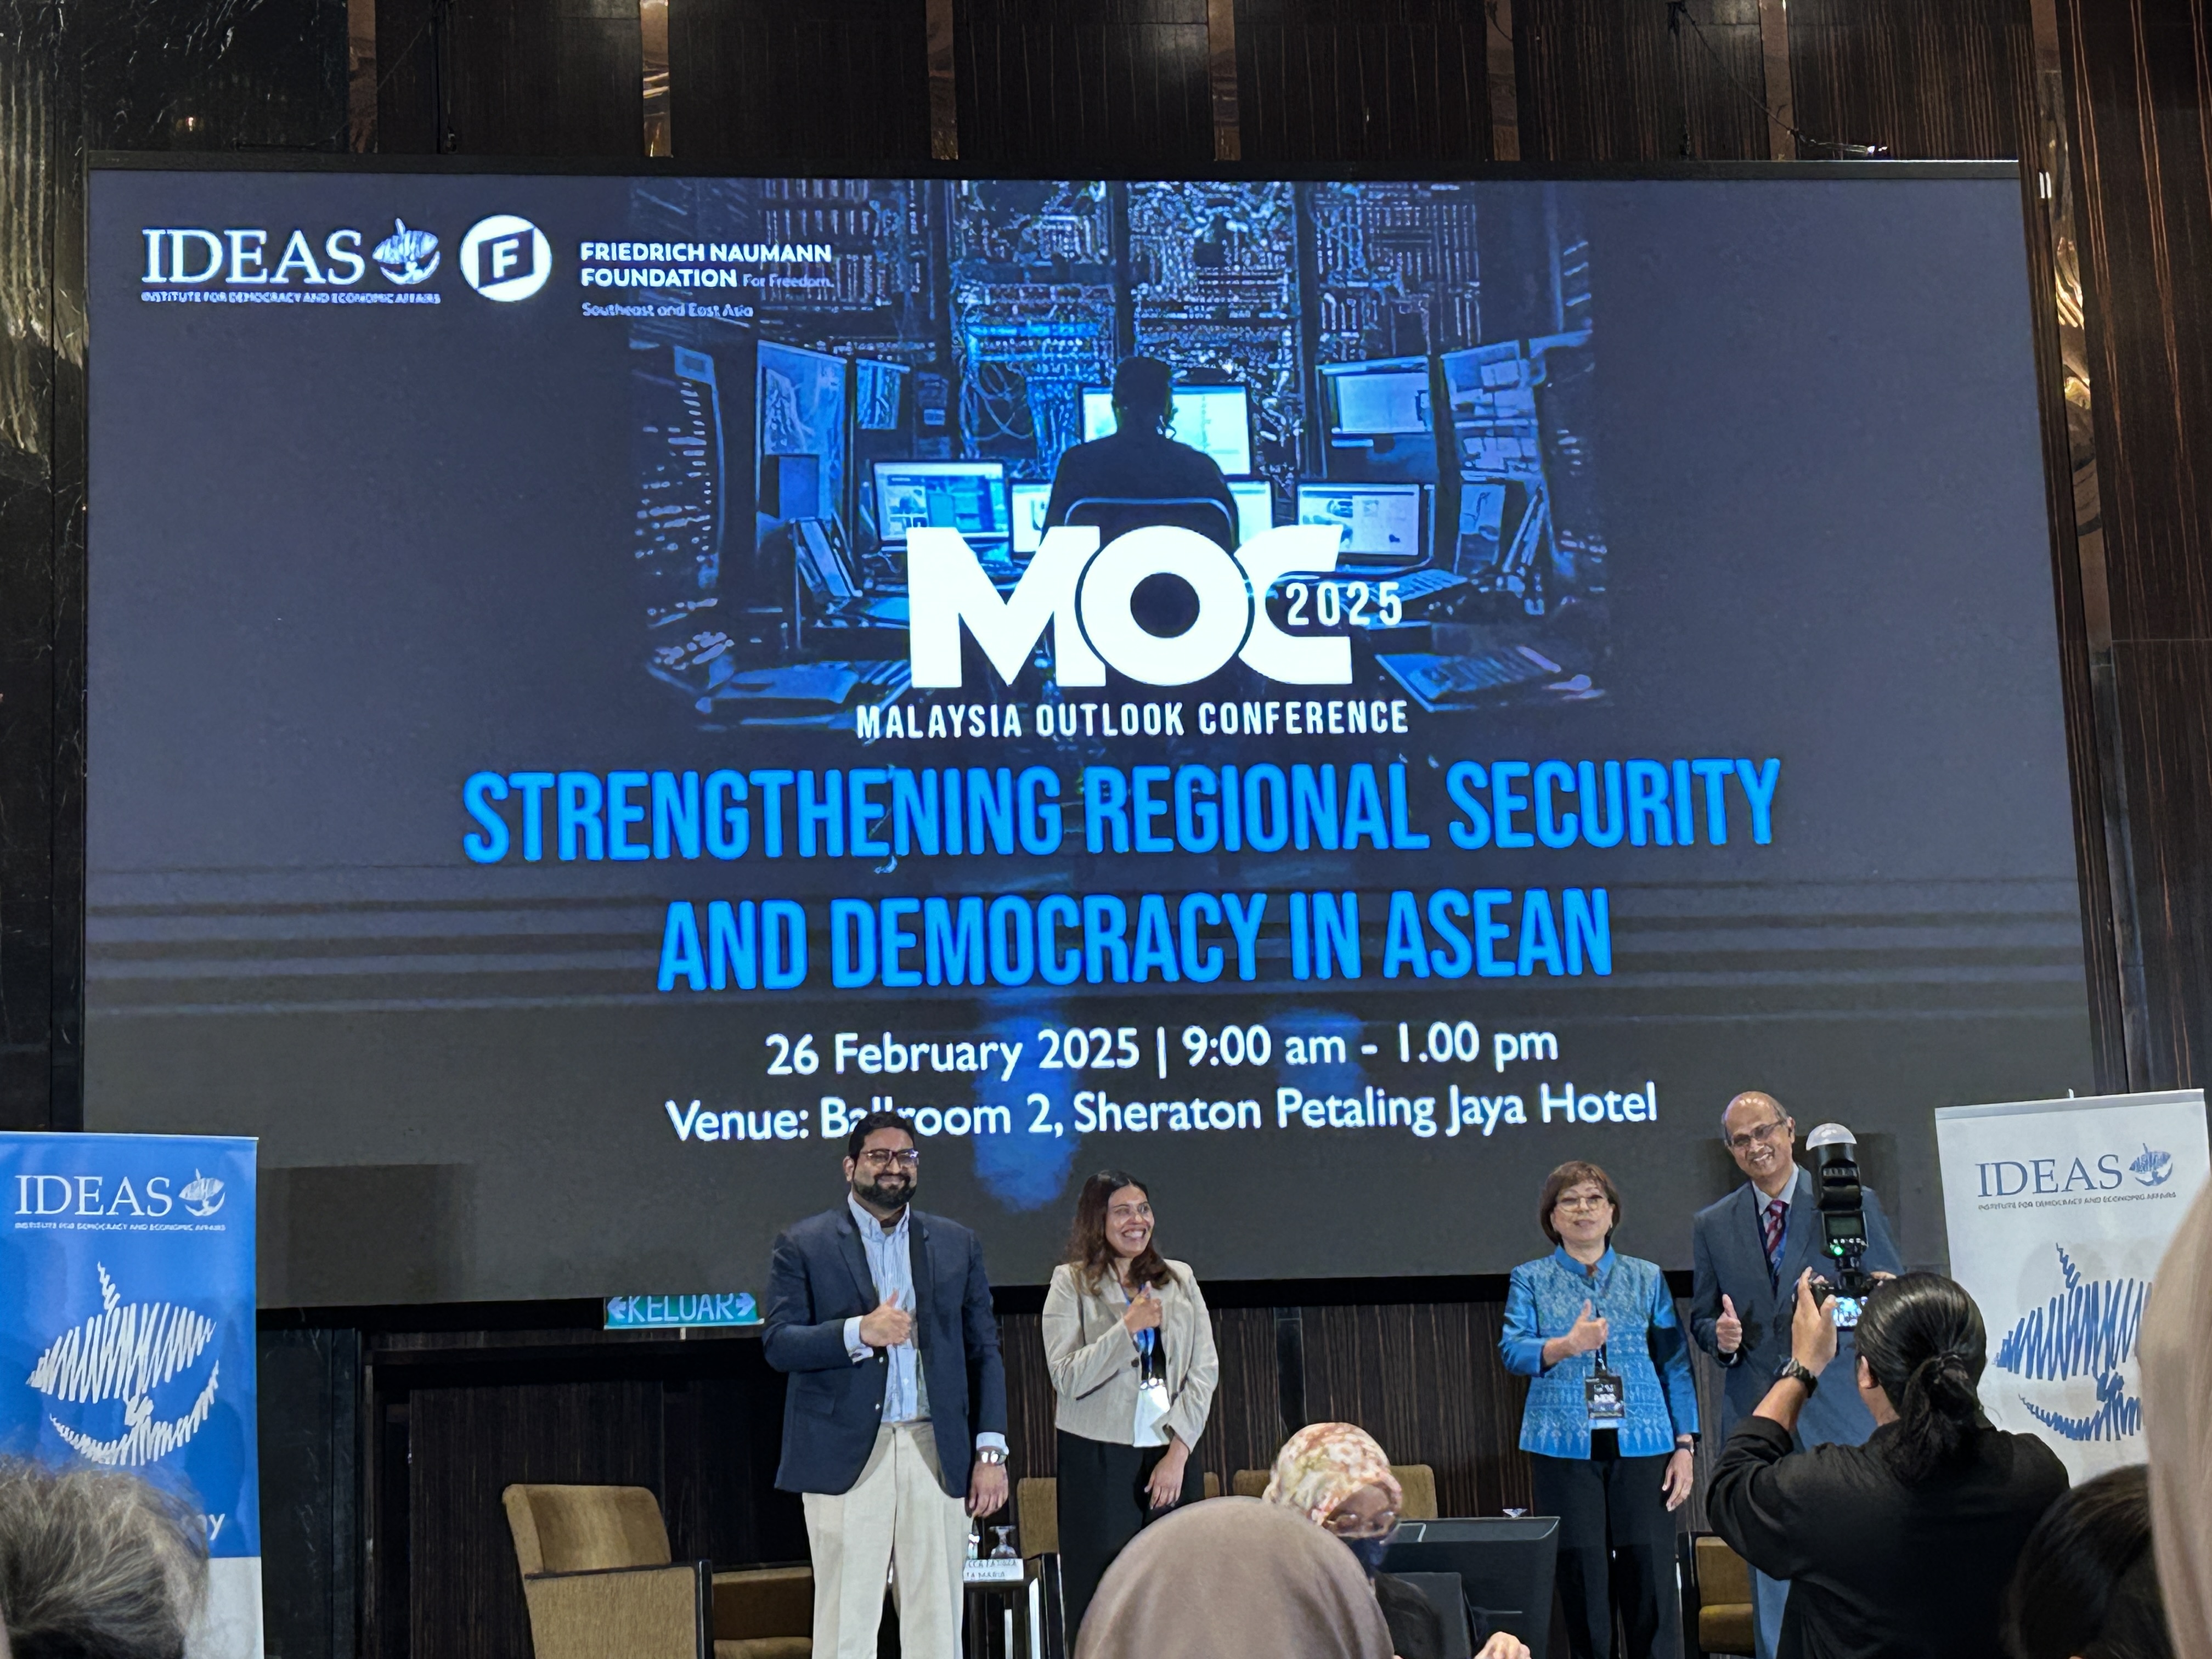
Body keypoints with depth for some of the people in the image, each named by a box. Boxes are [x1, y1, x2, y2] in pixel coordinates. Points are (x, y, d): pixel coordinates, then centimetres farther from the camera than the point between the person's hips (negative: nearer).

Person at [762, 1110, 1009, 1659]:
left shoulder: (956, 1244, 14)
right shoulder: (803, 1246, 5)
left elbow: (984, 1351, 13)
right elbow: (778, 1344, -4)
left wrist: (990, 1449, 4)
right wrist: (859, 1332, -20)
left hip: (937, 1452, 3)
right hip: (846, 1455, -2)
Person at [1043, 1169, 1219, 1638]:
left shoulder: (1180, 1279, 12)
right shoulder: (1072, 1283, 3)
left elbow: (1204, 1371, 6)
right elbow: (1068, 1378, -7)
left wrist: (1178, 1451, -4)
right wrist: (1130, 1327, -12)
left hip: (1173, 1456, 3)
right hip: (1099, 1459, -3)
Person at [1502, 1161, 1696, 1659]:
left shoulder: (1647, 1278, 12)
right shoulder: (1531, 1280, 10)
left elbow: (1676, 1365, 10)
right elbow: (1513, 1351, -4)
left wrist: (1685, 1445, 2)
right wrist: (1567, 1346, -23)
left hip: (1641, 1446, 1)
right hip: (1565, 1446, -1)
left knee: (1652, 1576, -6)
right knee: (1582, 1579, -2)